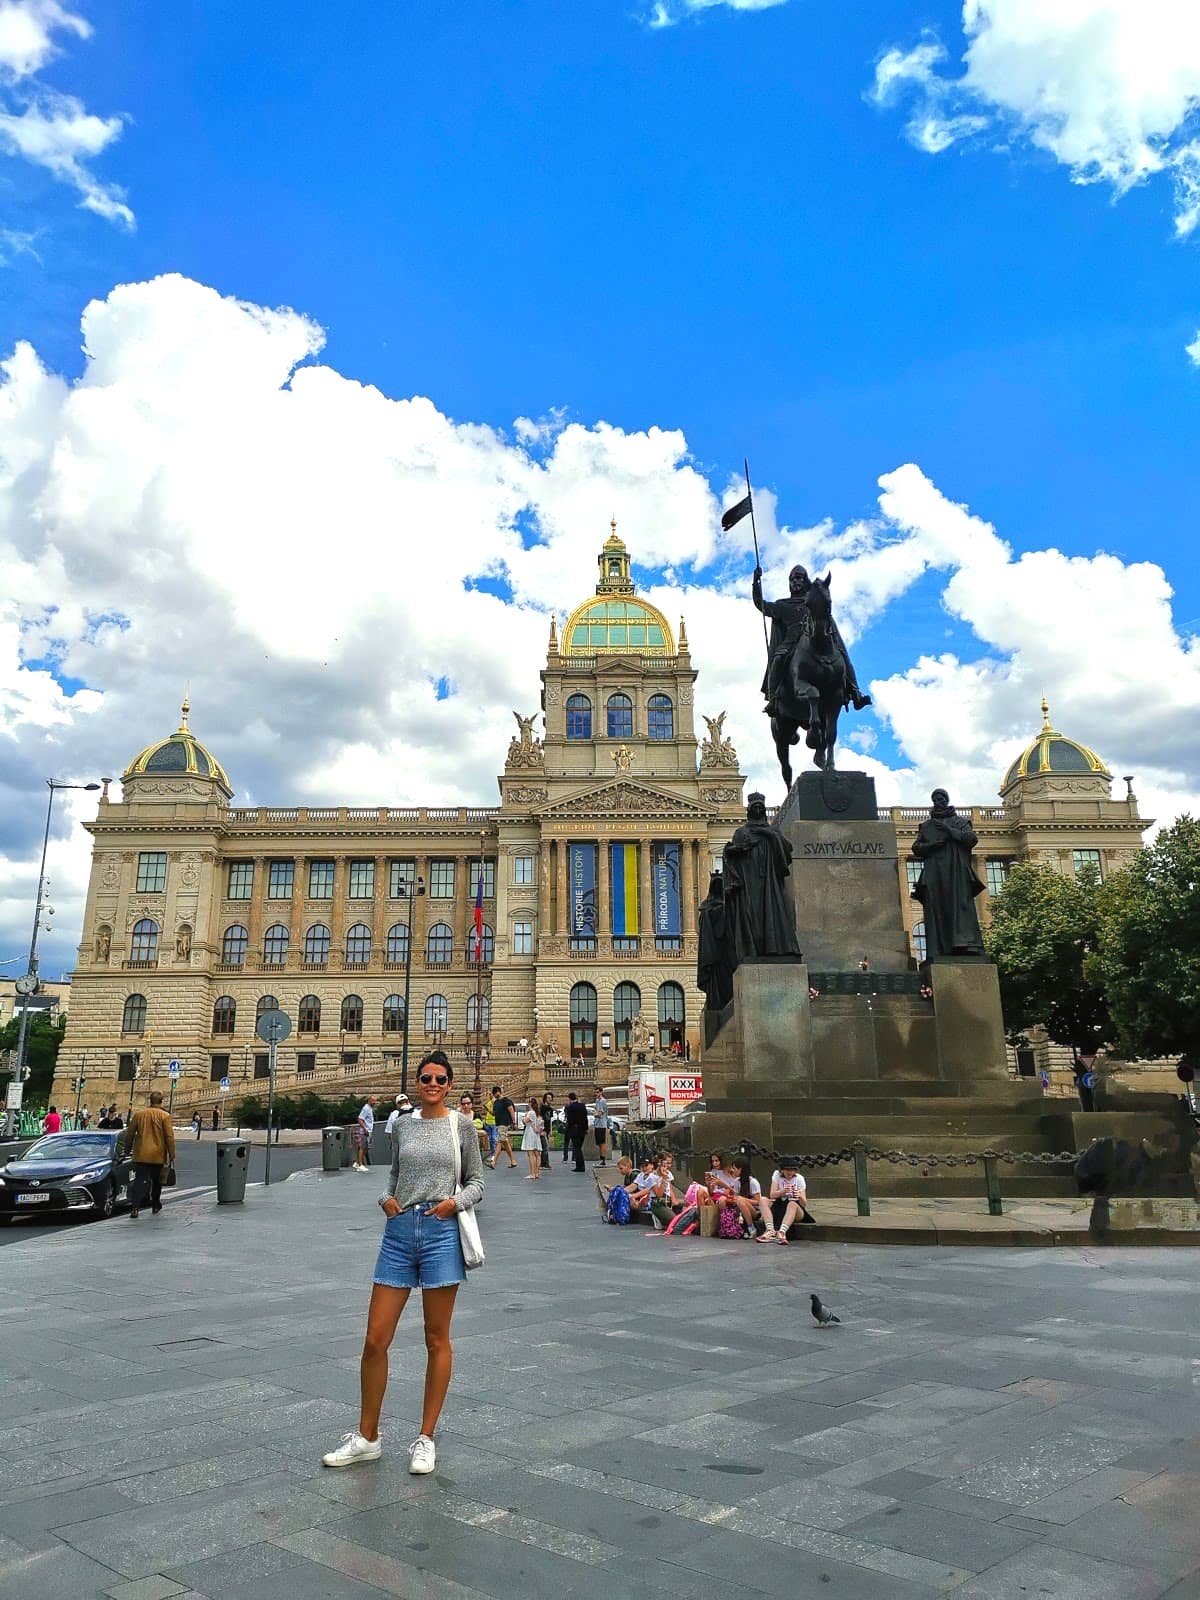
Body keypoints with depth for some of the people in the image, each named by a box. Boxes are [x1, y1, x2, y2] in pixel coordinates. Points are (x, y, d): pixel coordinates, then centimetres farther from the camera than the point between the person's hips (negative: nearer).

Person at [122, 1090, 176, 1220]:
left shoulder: (138, 1113, 0)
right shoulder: (164, 1116, -9)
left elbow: (129, 1133, 7)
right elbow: (169, 1137, -9)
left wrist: (127, 1150, 21)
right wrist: (172, 1154, -1)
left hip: (141, 1155, 1)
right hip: (158, 1155, -1)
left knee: (140, 1181, 0)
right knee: (156, 1182, 15)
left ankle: (135, 1206, -17)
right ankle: (155, 1207, 26)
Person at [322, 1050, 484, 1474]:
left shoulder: (461, 1126, 0)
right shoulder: (403, 1125, 9)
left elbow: (476, 1182, 4)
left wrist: (455, 1201, -14)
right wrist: (386, 1198, 0)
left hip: (441, 1233, -3)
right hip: (399, 1232, 3)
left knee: (437, 1340, 8)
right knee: (375, 1340, 4)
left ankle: (425, 1438, 23)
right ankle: (366, 1437, 22)